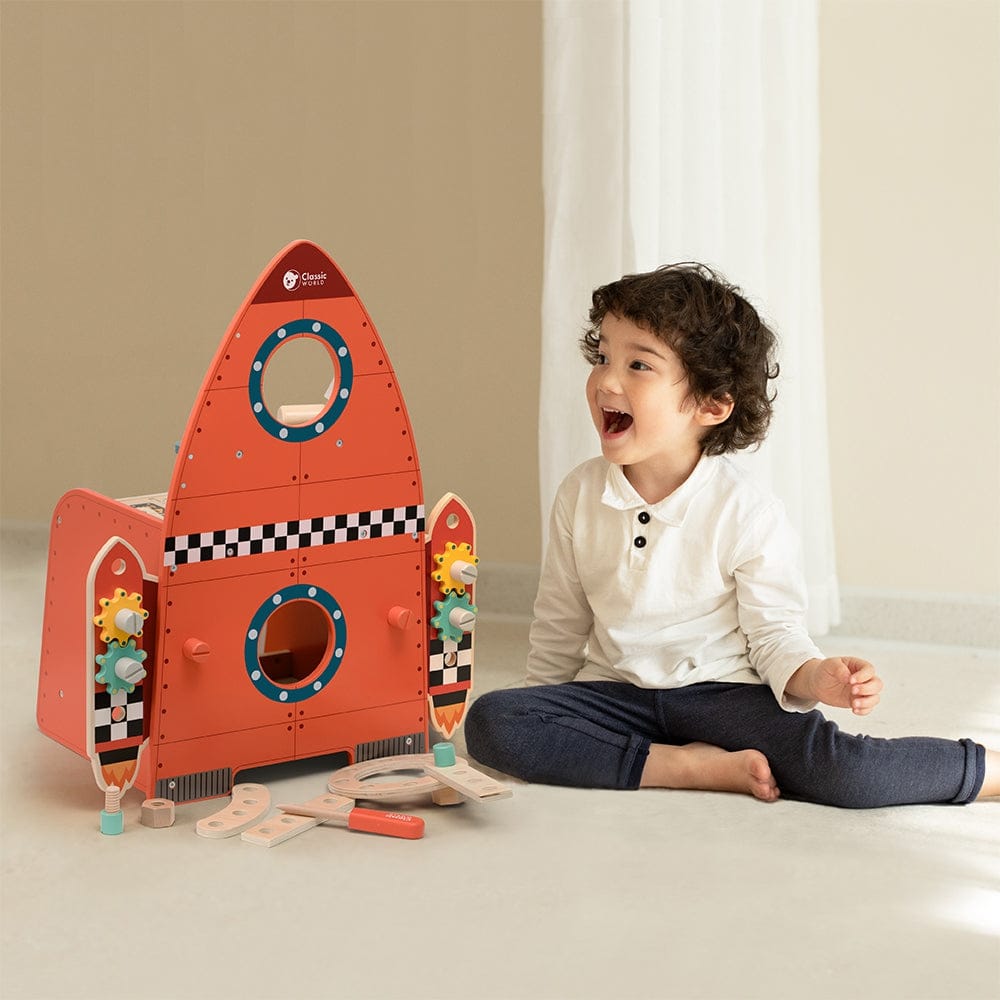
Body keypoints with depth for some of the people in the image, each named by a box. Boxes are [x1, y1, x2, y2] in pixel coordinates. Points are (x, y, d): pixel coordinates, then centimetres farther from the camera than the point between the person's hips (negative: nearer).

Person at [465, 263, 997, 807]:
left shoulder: (748, 515, -11)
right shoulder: (581, 495, 0)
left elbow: (774, 636, -4)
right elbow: (559, 629, 11)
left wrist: (816, 677, -26)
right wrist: (544, 729, 16)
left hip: (722, 693, -4)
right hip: (616, 694, 4)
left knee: (843, 771, -31)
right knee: (489, 721, -24)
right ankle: (690, 767, -21)